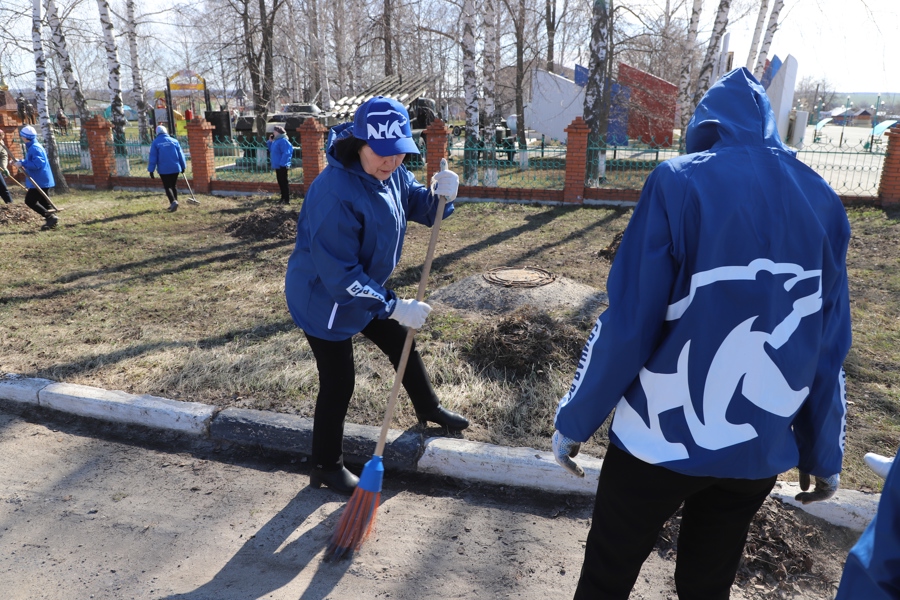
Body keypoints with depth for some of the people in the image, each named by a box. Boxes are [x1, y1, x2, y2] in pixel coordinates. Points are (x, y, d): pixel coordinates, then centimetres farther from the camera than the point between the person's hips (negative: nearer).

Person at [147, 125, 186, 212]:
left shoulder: (155, 143, -2)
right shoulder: (174, 141, 2)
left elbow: (153, 158, -3)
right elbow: (180, 155, 5)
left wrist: (151, 170, 1)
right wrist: (183, 166, 14)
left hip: (163, 170, -2)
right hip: (175, 168, 2)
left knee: (167, 187, 2)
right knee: (174, 186, 15)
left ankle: (173, 202, -19)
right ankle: (174, 203, 18)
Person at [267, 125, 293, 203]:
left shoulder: (283, 141, -18)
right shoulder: (276, 141, 13)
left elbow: (286, 153, -23)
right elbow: (271, 150, 25)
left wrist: (282, 163, -24)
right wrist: (270, 142, 11)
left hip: (282, 166, -10)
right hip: (277, 165, 10)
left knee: (284, 182, -7)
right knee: (280, 182, 15)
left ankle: (287, 200, -4)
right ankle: (283, 197, 25)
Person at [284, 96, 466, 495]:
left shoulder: (390, 173, -8)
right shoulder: (335, 193, -34)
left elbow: (421, 208, 4)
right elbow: (339, 275, -33)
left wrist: (441, 194, -19)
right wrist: (394, 307, -31)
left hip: (366, 289, 9)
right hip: (323, 300, -8)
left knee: (402, 344, 22)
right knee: (338, 384, 3)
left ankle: (428, 409, 49)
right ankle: (327, 467, 26)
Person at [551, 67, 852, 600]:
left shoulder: (681, 182, -12)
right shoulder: (823, 202, 3)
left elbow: (627, 325, -16)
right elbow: (829, 349, 5)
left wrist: (574, 421, -5)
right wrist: (824, 454, 16)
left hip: (661, 441, -4)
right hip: (760, 452, 5)